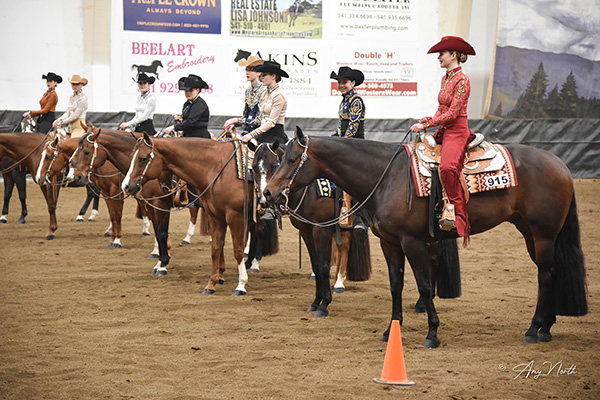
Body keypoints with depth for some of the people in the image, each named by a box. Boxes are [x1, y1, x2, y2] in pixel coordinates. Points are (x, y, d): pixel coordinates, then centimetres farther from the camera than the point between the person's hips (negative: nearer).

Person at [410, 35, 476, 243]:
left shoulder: (462, 80, -12)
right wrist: (430, 119, 1)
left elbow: (453, 113, -17)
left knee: (447, 167, -34)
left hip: (457, 132, -10)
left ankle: (457, 213, -29)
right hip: (443, 131, 10)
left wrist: (426, 124, -16)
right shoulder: (445, 79, 15)